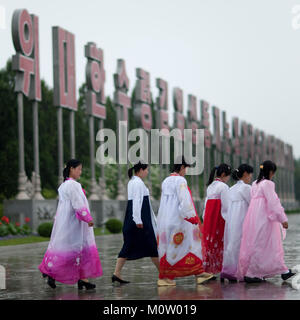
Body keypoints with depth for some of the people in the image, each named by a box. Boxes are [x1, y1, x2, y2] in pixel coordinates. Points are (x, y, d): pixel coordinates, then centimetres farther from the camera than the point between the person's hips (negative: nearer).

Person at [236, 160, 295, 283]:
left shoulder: (255, 184, 13)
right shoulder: (267, 184, -12)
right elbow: (273, 203, -17)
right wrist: (283, 219, -16)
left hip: (254, 217, 9)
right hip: (263, 219, -9)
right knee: (260, 246, -4)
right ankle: (250, 274, -4)